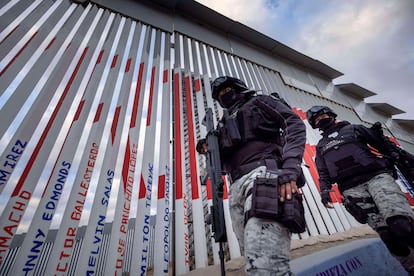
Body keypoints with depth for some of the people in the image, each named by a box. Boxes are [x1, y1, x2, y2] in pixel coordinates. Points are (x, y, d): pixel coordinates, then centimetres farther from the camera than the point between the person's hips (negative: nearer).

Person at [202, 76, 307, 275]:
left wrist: (290, 165, -14)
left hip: (263, 174, -6)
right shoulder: (224, 124, 33)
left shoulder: (260, 102, 20)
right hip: (237, 188, 6)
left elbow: (295, 124, 3)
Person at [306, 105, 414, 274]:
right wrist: (324, 190, 3)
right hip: (351, 188, 2)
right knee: (384, 233, -10)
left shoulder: (354, 129, 19)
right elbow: (323, 173, 18)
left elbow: (383, 145, 14)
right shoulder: (321, 147, 23)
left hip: (376, 176, -1)